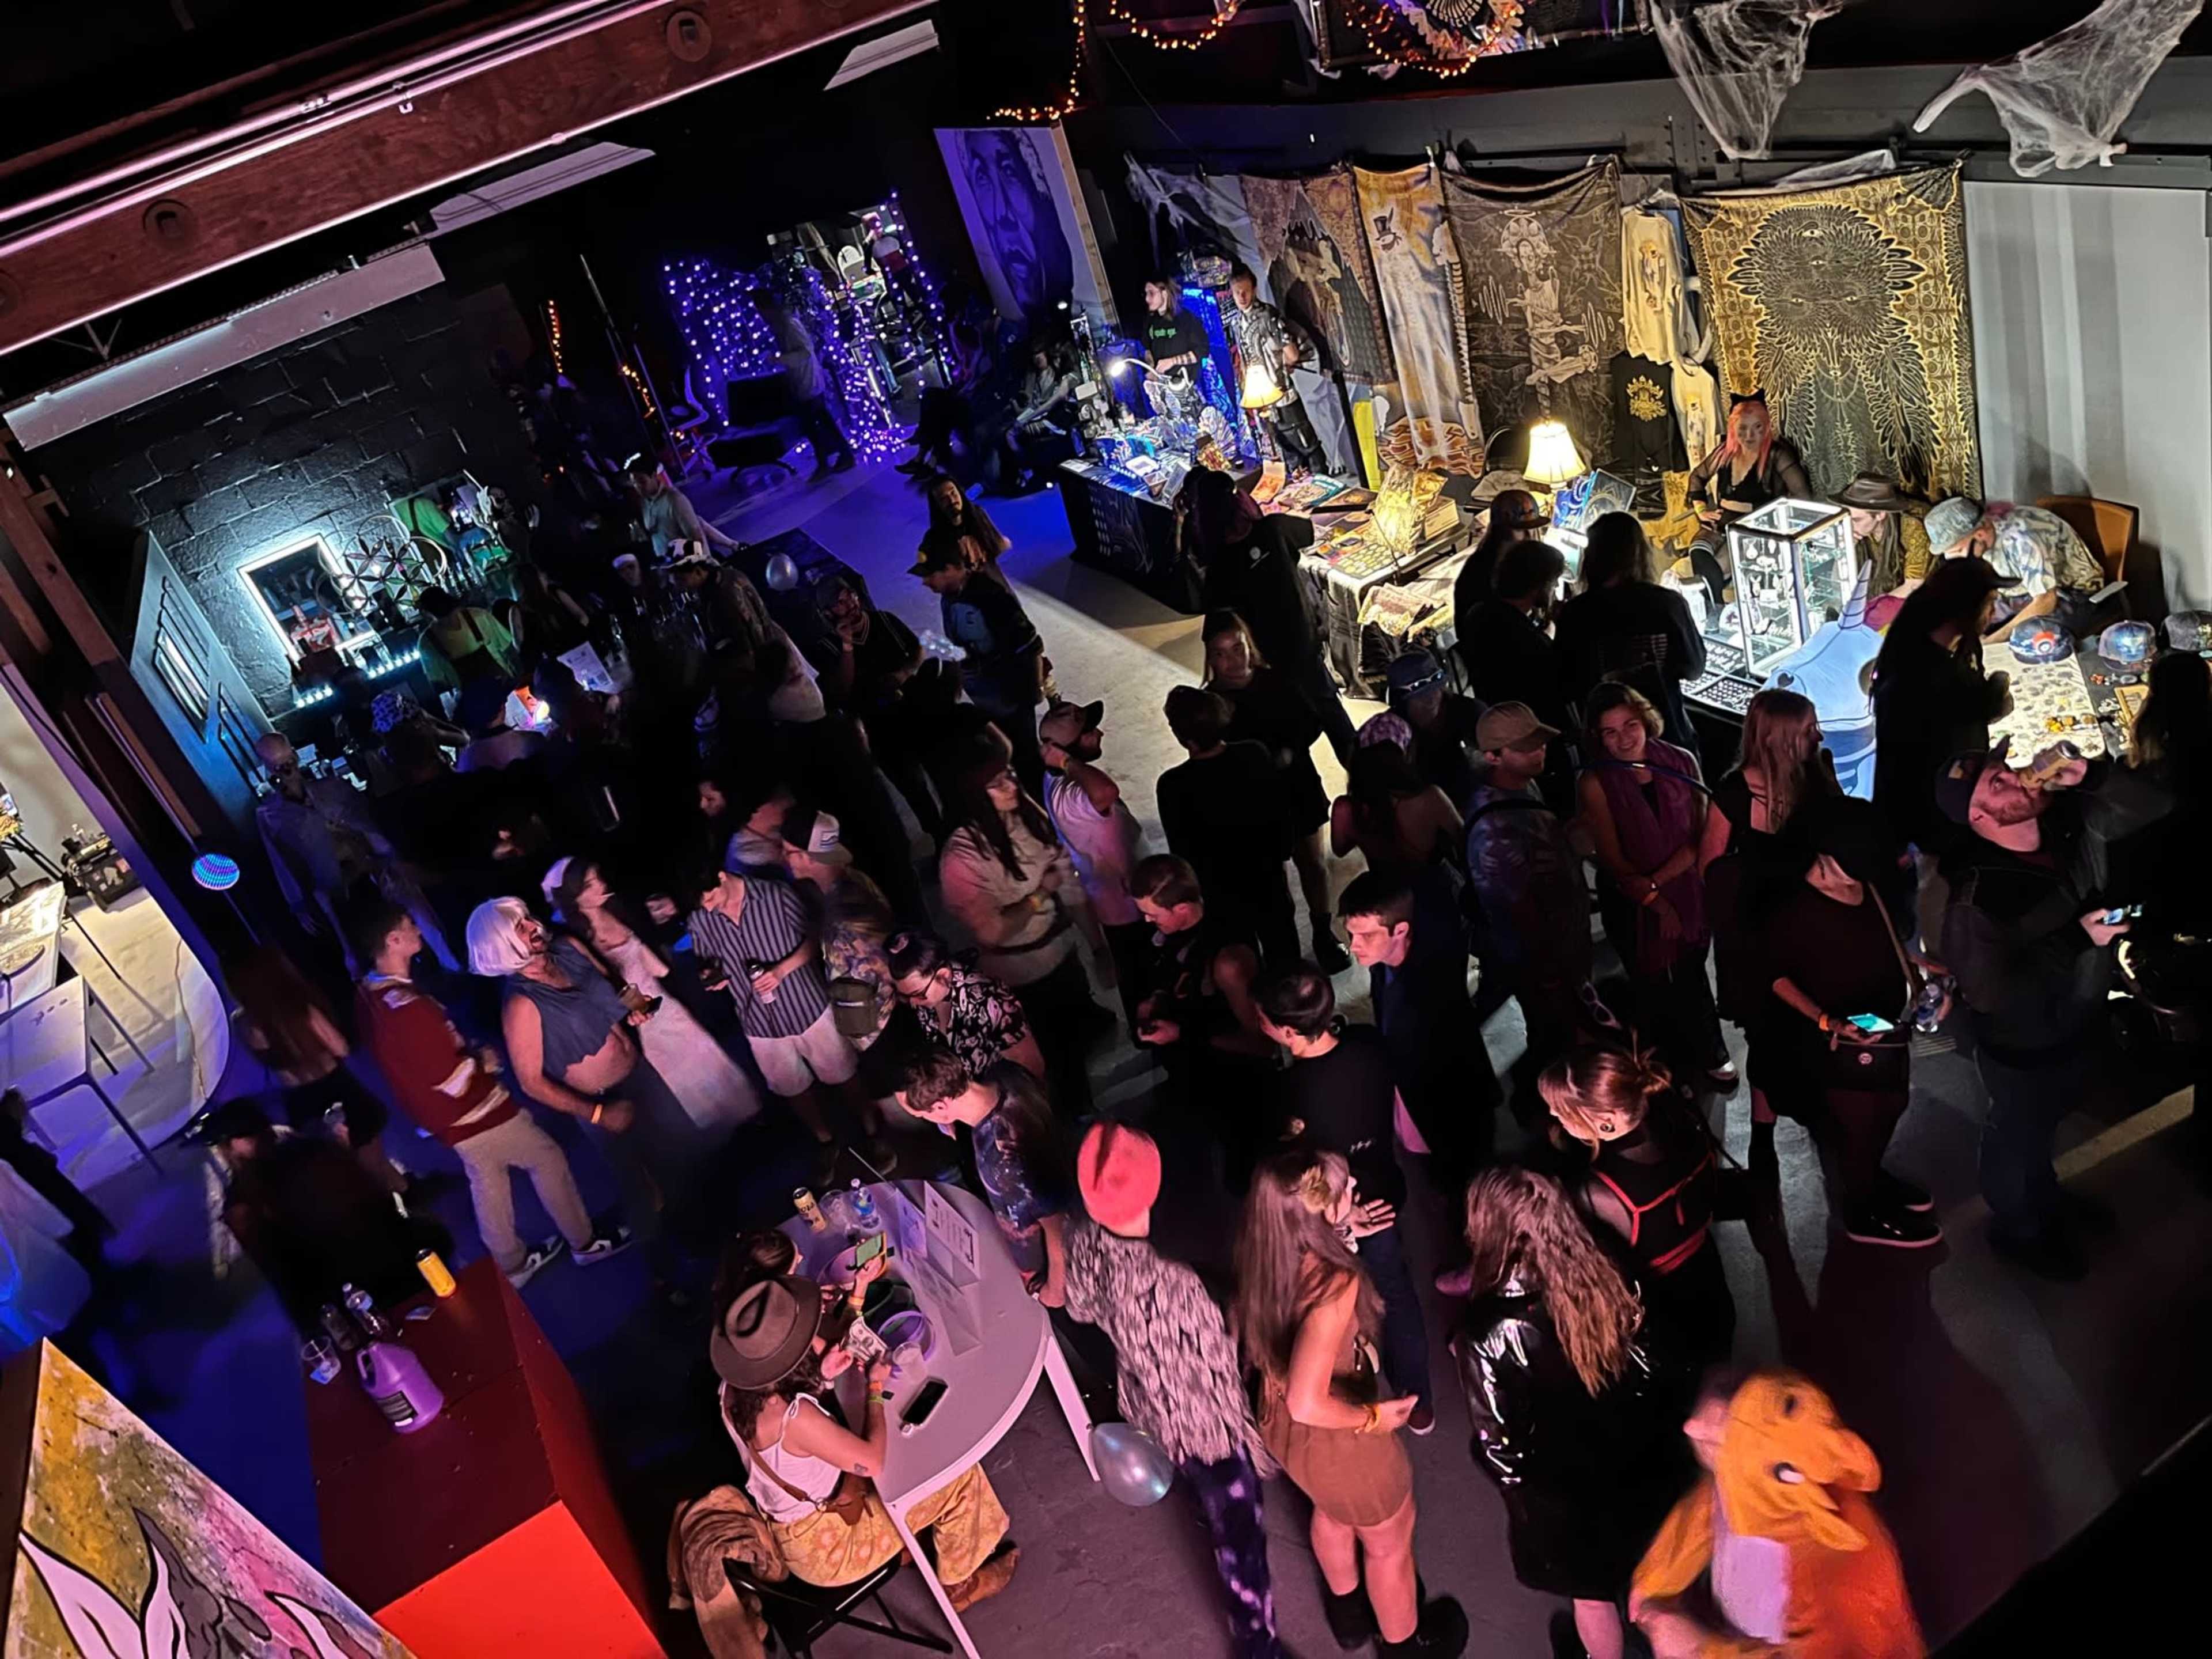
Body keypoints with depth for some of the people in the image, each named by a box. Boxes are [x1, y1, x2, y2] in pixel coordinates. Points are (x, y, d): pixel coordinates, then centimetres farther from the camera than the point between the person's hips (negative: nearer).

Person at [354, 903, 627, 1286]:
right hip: (473, 1113, -9)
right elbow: (454, 1080, -29)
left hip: (446, 1119, 9)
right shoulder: (406, 1008, -35)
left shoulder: (369, 995, -4)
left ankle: (512, 1264, 38)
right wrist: (483, 1061, -10)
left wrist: (467, 1054, 8)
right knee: (547, 1157, 10)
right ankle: (584, 1242, 25)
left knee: (487, 1183, 23)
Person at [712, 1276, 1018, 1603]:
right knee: (961, 1476, 0)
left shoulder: (734, 1390, -15)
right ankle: (959, 1584, 23)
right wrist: (875, 1386, -15)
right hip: (825, 1547, -8)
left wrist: (820, 1375, -11)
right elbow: (873, 1461, -29)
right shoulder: (794, 1418, -39)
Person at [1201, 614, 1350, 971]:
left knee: (1311, 862, 16)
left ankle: (1324, 935, 36)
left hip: (1297, 788, 2)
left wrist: (1289, 753, -19)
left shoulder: (1275, 680, -9)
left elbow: (1312, 722, -3)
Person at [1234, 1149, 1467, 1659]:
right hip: (1336, 1441, -6)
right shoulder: (1334, 1284, -40)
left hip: (1279, 1425, 7)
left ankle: (1348, 1612, 64)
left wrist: (1341, 1239, 1)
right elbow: (1309, 1404, -42)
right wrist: (1374, 1417, -24)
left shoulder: (1260, 1256, -18)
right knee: (1390, 1543, 26)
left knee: (1332, 1514, 37)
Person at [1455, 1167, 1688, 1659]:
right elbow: (1653, 1364, -5)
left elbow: (1498, 1440, -23)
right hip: (1637, 1462, 5)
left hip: (1563, 1491, -4)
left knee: (1591, 1593, 25)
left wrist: (1513, 1478, -1)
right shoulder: (1606, 1280, -21)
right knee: (1642, 1578, 33)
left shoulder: (1487, 1333, -35)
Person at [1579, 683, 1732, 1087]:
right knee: (1655, 989, 17)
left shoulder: (1681, 762, -10)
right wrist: (1657, 903, -14)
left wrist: (1655, 881, -20)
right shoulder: (1595, 784, -17)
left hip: (1688, 892, 2)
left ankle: (1709, 1055, 45)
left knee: (1691, 978, 21)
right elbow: (1614, 861, -14)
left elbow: (1701, 836, -10)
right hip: (1633, 906, -2)